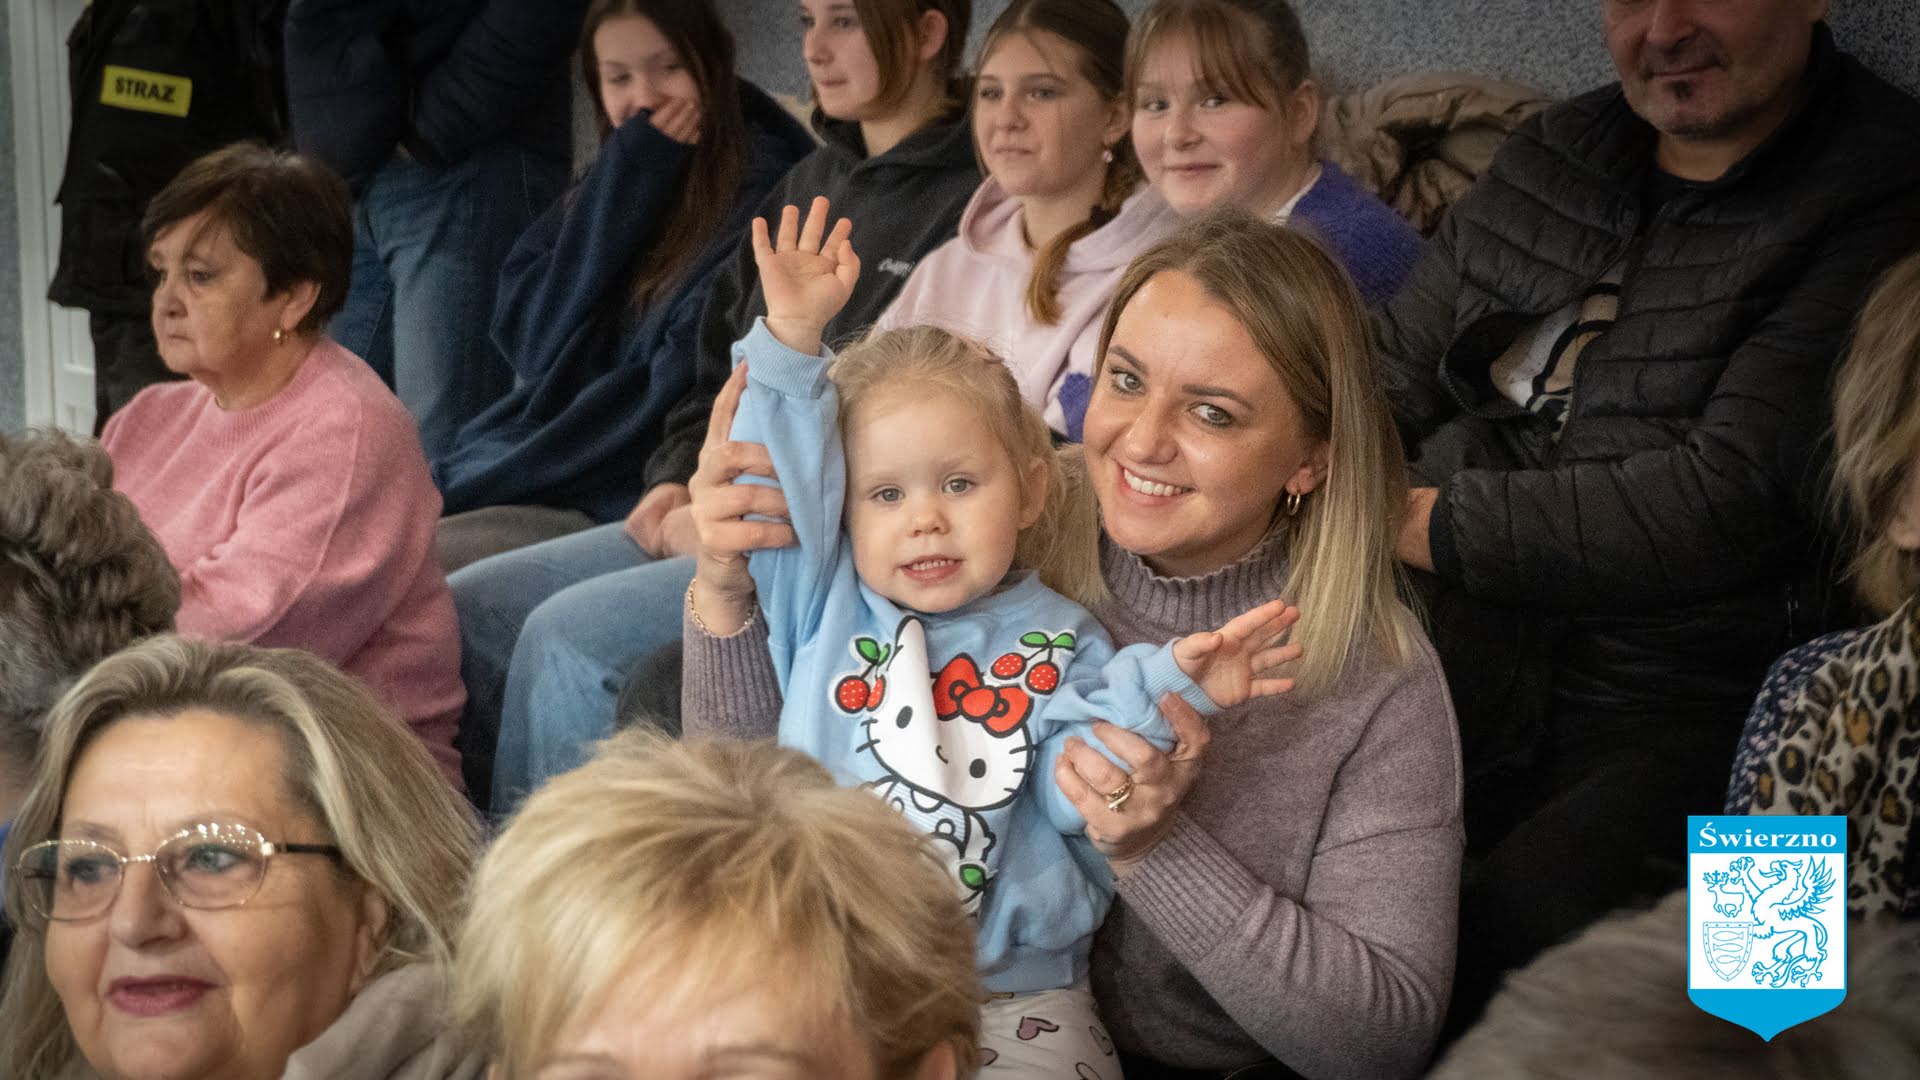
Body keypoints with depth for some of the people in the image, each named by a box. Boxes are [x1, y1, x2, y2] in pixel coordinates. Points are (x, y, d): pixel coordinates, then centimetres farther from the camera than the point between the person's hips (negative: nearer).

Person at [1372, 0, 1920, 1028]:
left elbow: (1724, 494, -15)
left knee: (1499, 943, -29)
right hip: (1455, 670, 5)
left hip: (1678, 713, -5)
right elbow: (1392, 371, 16)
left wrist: (1426, 521, -13)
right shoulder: (1548, 157, 15)